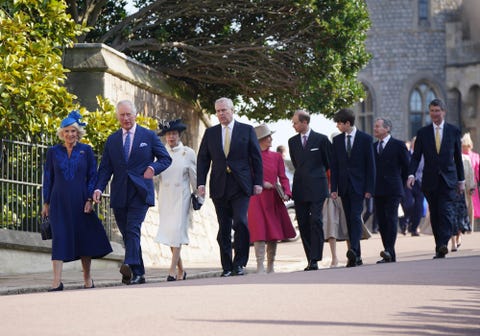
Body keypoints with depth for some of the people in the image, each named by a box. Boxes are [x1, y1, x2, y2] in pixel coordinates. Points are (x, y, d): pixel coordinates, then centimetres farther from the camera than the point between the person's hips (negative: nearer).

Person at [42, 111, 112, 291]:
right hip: (59, 202, 0)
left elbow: (93, 176, 3)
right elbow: (48, 178, 9)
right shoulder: (53, 152, 5)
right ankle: (57, 282, -15)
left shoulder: (86, 150, 3)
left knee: (84, 239, 6)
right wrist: (46, 203, 6)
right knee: (59, 238, -10)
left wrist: (90, 200, -6)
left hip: (80, 201, 0)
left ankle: (87, 279, 19)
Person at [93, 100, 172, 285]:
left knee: (133, 229, -20)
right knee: (127, 234, 5)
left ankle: (130, 266, -33)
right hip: (119, 195, 4)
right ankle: (138, 273, 11)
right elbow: (105, 168, 10)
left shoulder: (148, 136, 6)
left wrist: (153, 167, -13)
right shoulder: (112, 140, 13)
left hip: (140, 193, -4)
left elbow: (165, 158, 8)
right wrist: (99, 188, -6)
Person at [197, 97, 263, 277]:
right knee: (224, 229, 3)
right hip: (219, 188, 3)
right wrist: (201, 183, 1)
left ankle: (239, 263, -9)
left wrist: (258, 182, -1)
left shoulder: (247, 130, 6)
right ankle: (227, 267, 8)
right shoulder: (210, 133, 12)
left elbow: (256, 158, 5)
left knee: (240, 222, -17)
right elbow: (202, 159, 11)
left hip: (241, 186, -3)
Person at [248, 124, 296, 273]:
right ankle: (260, 267, -9)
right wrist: (261, 184, -14)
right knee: (259, 233, -9)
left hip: (274, 200, 4)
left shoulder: (276, 156, 10)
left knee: (274, 233, 7)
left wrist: (286, 193, -8)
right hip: (257, 200, -4)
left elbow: (283, 177, 8)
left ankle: (271, 267, 17)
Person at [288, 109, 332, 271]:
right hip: (300, 189, 5)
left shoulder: (321, 139, 0)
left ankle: (315, 259, -13)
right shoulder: (292, 141, 12)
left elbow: (329, 161, 9)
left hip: (317, 187, -4)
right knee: (303, 224, 2)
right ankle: (311, 259, 6)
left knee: (316, 222, -11)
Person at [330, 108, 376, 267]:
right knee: (349, 220, 3)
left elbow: (370, 165, -1)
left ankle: (354, 250, -29)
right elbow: (334, 166, 10)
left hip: (358, 186, -4)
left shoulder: (365, 139, -1)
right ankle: (356, 257, 6)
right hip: (344, 186, 4)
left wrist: (369, 188, -7)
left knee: (355, 217, -18)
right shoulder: (337, 140, 10)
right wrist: (334, 188, 2)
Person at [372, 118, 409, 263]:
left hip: (393, 190, -5)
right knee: (381, 221, 2)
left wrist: (401, 184, 5)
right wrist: (372, 187, 9)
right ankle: (389, 255, 5)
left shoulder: (398, 145, 0)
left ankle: (389, 251, -21)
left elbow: (406, 166, 4)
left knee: (391, 218, -13)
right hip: (378, 190, 5)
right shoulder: (373, 147, 15)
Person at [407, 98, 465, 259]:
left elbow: (458, 157, 10)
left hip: (448, 180, -2)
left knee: (446, 212, -15)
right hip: (430, 181, 2)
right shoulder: (423, 132, 7)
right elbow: (416, 157, 3)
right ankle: (439, 247, 10)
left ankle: (443, 245, -25)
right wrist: (411, 174, -14)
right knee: (435, 215, 4)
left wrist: (461, 180, 11)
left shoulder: (453, 131, 6)